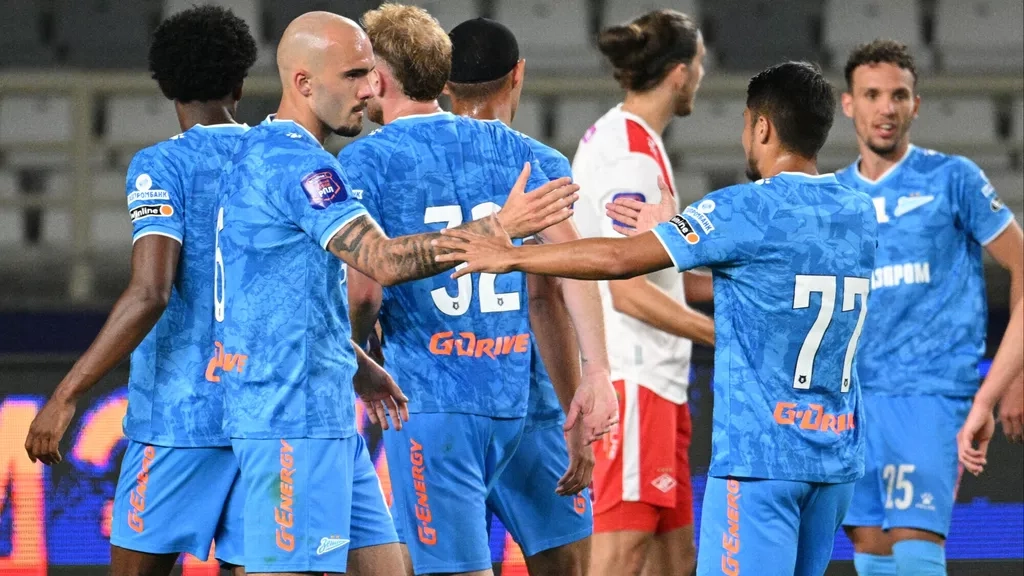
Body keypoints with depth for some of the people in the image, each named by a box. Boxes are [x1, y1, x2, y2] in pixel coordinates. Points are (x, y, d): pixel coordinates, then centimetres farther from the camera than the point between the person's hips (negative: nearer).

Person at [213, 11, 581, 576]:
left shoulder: (259, 152, 17)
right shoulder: (294, 162, -16)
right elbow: (384, 261, -26)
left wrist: (354, 365, 24)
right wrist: (499, 226, -28)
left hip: (326, 414, 11)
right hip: (293, 420, -11)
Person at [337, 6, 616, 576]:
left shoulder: (365, 160, -3)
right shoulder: (508, 145, 12)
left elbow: (363, 292, -11)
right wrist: (597, 369, 3)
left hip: (429, 398, -5)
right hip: (510, 398, 5)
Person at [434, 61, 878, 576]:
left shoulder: (746, 211, -11)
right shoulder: (860, 215, 10)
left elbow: (618, 259, -11)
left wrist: (510, 257, -1)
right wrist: (672, 228, 32)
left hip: (760, 454, -7)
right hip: (837, 455, 7)